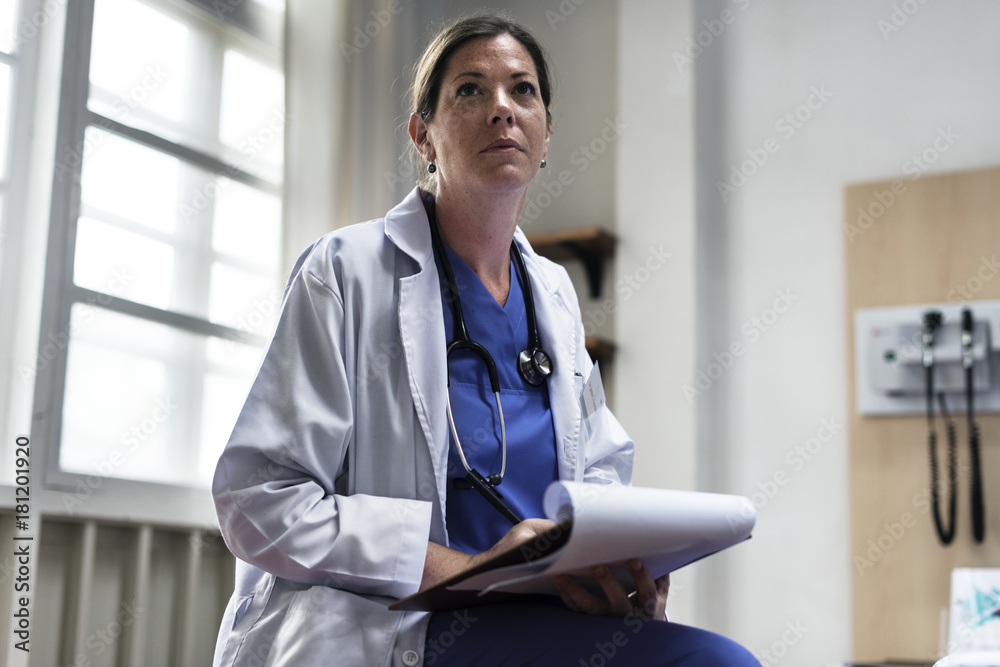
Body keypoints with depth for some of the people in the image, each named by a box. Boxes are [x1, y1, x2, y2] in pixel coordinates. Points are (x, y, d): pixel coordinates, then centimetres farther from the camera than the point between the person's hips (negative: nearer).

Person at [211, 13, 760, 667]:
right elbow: (257, 500, -10)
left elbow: (598, 471, 19)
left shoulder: (554, 291, 14)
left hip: (541, 614, 6)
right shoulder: (346, 271, -4)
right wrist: (462, 568, -20)